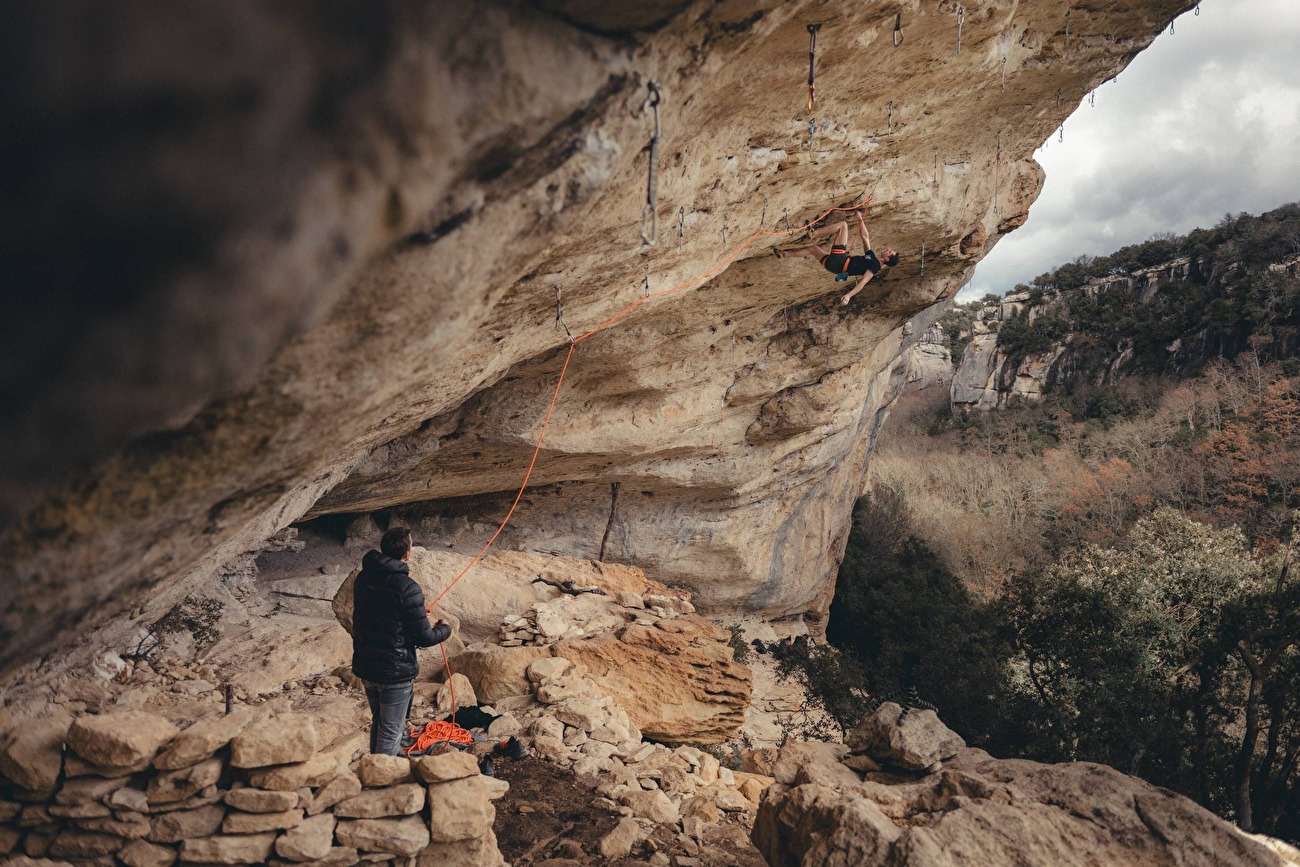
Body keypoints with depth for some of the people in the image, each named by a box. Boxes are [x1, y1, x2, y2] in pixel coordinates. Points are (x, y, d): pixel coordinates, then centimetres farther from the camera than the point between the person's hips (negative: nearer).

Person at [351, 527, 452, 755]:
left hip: (365, 666, 8)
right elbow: (424, 638, -18)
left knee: (378, 722, 25)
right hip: (394, 672, -8)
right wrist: (445, 629, 3)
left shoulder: (363, 578, -1)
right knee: (390, 732, 6)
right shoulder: (407, 589, -24)